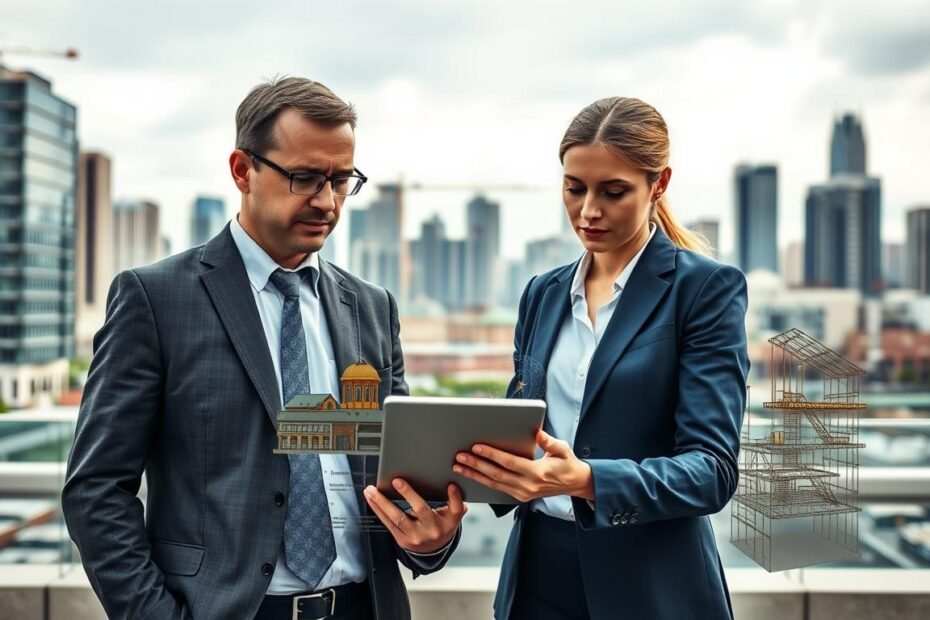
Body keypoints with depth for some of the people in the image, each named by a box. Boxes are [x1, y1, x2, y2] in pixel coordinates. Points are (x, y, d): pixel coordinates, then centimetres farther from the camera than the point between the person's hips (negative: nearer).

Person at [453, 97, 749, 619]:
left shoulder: (708, 287, -9)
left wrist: (587, 481, -31)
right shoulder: (543, 294, 8)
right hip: (536, 573, 5)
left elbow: (713, 468, -16)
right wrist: (482, 458, -10)